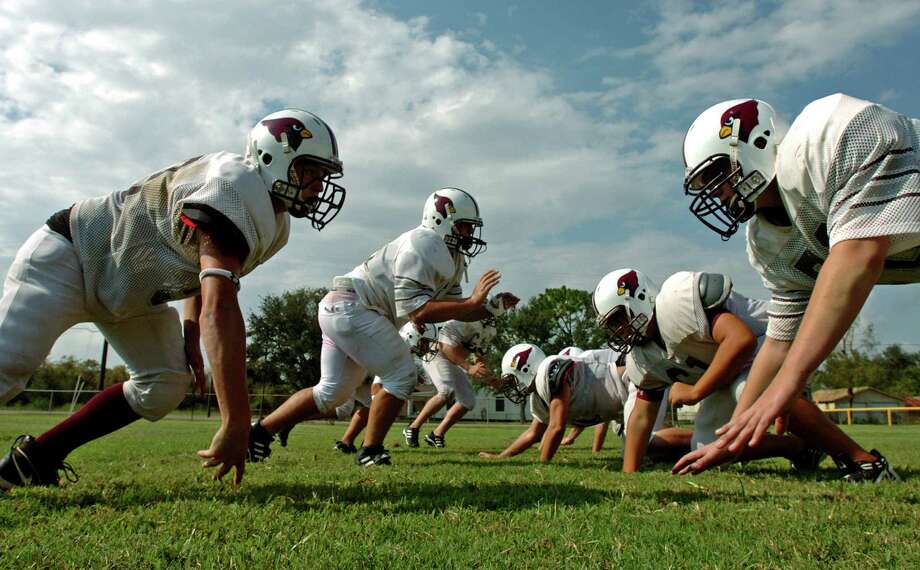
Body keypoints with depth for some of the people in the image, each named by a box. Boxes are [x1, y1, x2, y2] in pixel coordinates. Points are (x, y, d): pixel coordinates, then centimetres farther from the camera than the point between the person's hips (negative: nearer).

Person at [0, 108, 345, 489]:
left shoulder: (275, 225, -2)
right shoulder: (236, 189, -34)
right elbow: (220, 306, -44)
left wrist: (191, 334, -5)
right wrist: (236, 421, -46)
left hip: (128, 291, 9)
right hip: (69, 257, -9)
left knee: (165, 387, -2)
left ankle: (37, 456, 10)